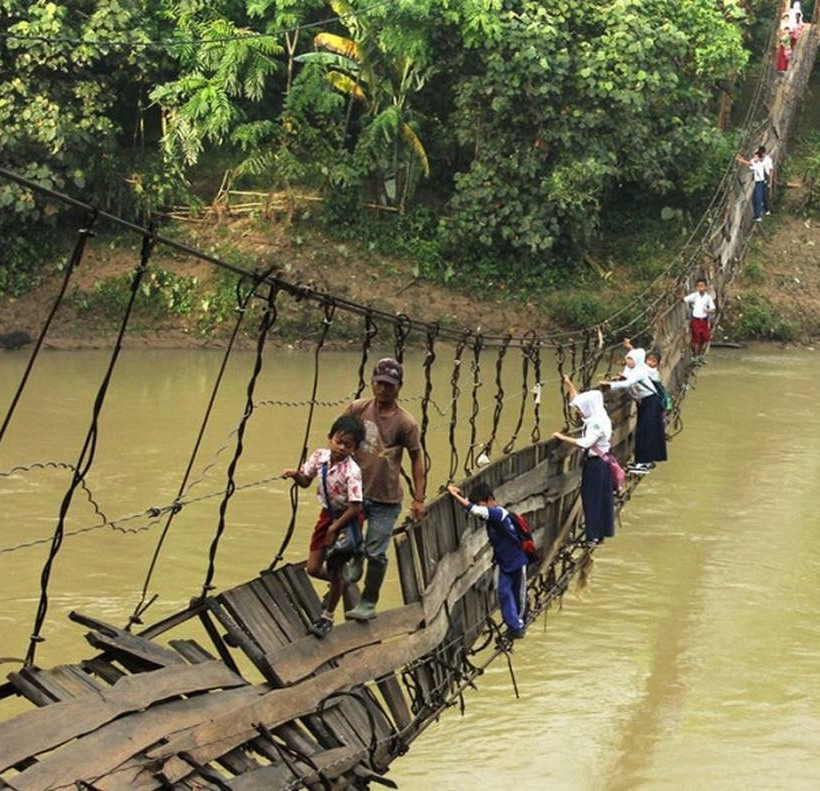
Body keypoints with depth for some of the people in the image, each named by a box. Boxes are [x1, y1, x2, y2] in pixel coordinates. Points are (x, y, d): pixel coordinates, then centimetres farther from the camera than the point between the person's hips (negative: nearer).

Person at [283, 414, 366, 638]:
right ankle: (339, 583, 39)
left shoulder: (352, 471, -29)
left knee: (337, 569, 6)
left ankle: (327, 616, 25)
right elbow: (306, 481, 5)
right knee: (313, 568, 6)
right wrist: (295, 475, -18)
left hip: (347, 519, -6)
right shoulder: (320, 456, -11)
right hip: (327, 513, 6)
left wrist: (334, 529, -19)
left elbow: (355, 507, -27)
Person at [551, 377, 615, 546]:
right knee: (600, 497, 15)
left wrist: (562, 437, -28)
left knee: (593, 498, -4)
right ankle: (602, 530, 23)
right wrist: (569, 385, 20)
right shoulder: (595, 417, 5)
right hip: (599, 462, 10)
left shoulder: (597, 423, -23)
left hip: (595, 464, -10)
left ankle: (595, 535, 0)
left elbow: (585, 443, -33)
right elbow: (577, 400, 20)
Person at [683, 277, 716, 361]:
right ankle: (695, 357, 15)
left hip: (704, 320, 3)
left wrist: (707, 310, -21)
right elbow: (684, 300, -14)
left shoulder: (708, 298, 0)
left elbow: (712, 310, -2)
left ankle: (700, 355, 30)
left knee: (704, 339, 9)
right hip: (695, 320, -3)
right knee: (696, 340, 1)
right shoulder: (694, 296, -6)